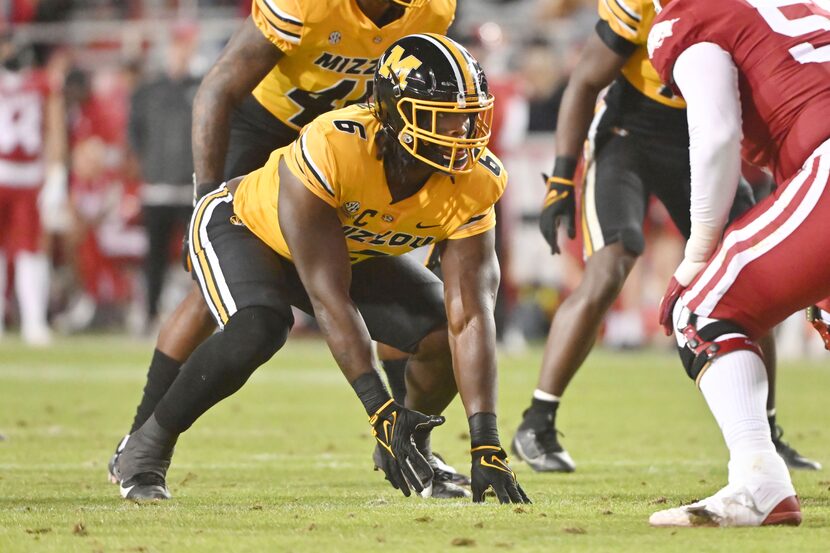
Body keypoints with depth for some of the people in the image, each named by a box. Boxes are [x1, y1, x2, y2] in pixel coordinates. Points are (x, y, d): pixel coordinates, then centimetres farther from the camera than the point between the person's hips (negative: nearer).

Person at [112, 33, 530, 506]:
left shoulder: (471, 184, -27)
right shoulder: (330, 150, -42)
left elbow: (470, 317, -29)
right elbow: (329, 299, -40)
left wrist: (486, 444, -37)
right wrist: (379, 409, -45)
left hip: (354, 250, 5)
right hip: (245, 226, -5)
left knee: (445, 334, -15)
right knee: (259, 330, -35)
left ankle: (413, 448, 16)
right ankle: (145, 452, -14)